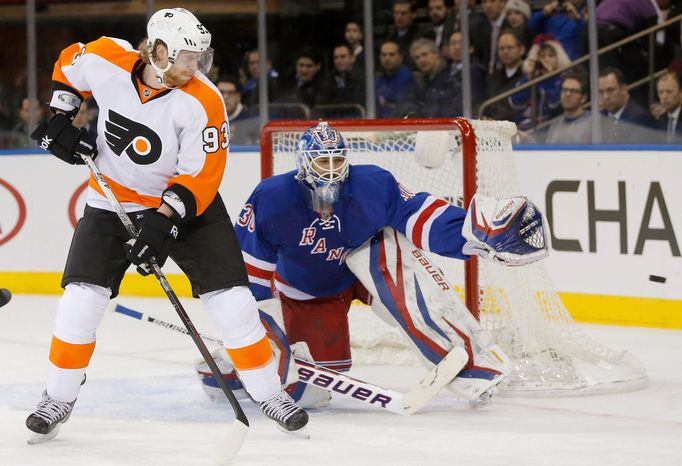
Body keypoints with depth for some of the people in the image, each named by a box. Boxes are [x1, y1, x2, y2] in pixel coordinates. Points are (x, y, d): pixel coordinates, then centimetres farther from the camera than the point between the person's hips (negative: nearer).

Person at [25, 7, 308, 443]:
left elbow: (200, 176, -23)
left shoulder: (202, 102, -25)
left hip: (188, 201, -1)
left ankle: (269, 392, 5)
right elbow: (69, 64, 7)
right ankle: (59, 397, 7)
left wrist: (163, 222, -32)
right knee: (82, 296, -9)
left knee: (231, 297, -9)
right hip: (113, 200, 2)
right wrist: (61, 118, -2)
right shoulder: (106, 61, -18)